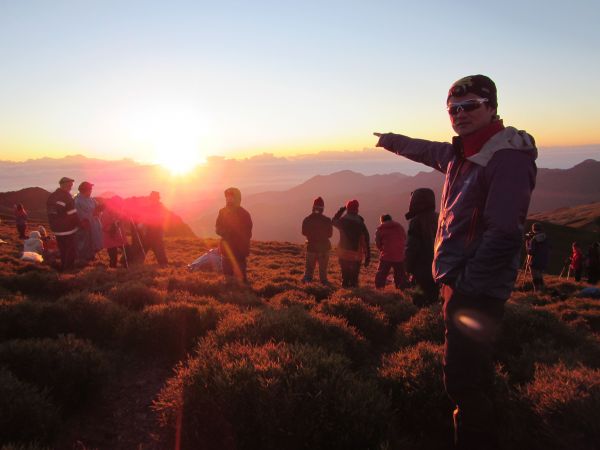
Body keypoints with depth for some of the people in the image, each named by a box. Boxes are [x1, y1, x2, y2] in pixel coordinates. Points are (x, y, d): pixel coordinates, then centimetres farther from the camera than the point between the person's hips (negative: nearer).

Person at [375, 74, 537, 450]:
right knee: (473, 376, 21)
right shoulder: (461, 153, 13)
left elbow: (503, 234, -23)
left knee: (463, 380, -9)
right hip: (461, 283, 10)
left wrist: (468, 286, -23)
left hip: (478, 291, -10)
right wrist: (391, 140, 50)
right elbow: (428, 151, 35)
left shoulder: (508, 157, -15)